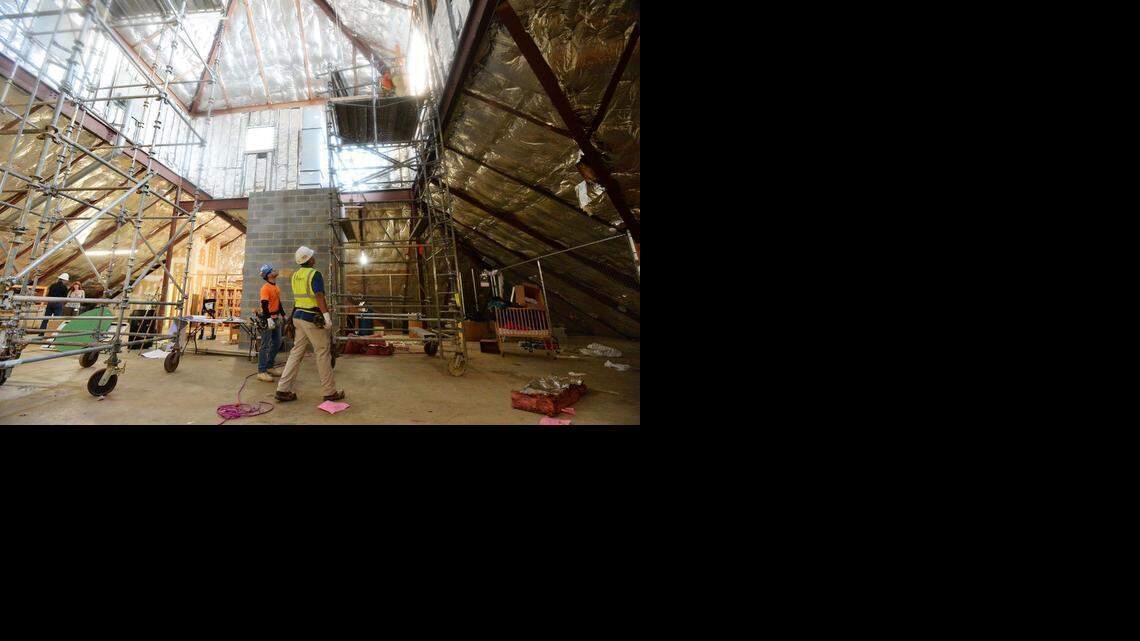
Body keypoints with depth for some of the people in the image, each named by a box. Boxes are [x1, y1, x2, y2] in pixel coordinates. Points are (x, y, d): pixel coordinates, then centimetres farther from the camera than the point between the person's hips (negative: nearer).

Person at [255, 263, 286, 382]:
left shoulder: (276, 287, 15)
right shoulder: (266, 287, -13)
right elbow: (264, 304, -20)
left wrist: (283, 315, 25)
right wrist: (269, 318, -27)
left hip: (276, 318, 9)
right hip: (268, 318, -9)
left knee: (277, 343, 15)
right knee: (265, 345, -7)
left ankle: (269, 366, 26)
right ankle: (261, 372, -2)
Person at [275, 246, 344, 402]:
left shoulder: (295, 275, 12)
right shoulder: (315, 273, -12)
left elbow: (299, 296, 19)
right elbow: (319, 296, -21)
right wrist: (327, 316, -23)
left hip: (298, 316, 8)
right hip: (313, 319, -8)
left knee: (296, 352, 12)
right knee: (323, 354, 0)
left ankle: (283, 389, 11)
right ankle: (330, 392, 6)